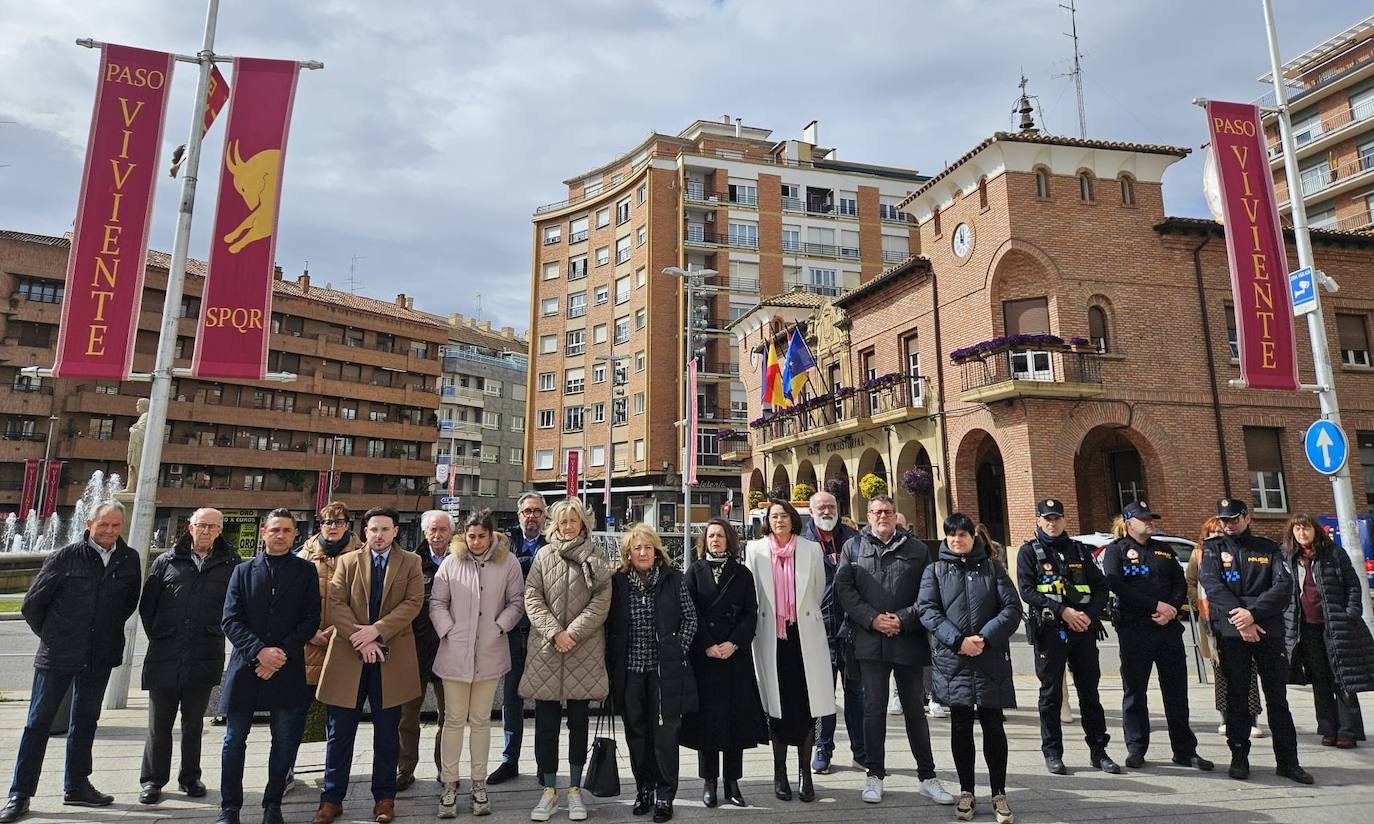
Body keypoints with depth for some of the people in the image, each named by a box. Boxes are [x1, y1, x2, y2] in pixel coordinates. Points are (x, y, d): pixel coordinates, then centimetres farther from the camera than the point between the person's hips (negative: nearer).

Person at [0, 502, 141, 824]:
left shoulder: (129, 560, -2)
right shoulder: (66, 557, -10)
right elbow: (32, 603, -1)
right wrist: (49, 635, 5)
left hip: (100, 656, 3)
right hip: (58, 654, -3)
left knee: (85, 721, 14)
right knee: (38, 723, 4)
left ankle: (76, 786, 26)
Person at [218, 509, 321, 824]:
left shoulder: (306, 571, 4)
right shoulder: (244, 570, 7)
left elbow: (311, 620, -1)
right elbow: (230, 620, 0)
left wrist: (282, 654, -12)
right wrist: (260, 651, -14)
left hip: (288, 669, -1)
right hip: (246, 666, 1)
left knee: (285, 742, 6)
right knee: (234, 740, 8)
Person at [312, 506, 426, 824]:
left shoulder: (410, 562, 5)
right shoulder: (347, 561, 8)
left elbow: (413, 602, -7)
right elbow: (336, 604, -3)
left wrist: (376, 631, -17)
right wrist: (360, 639, -14)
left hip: (391, 657, -1)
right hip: (349, 656, 1)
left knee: (387, 733, 9)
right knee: (339, 732, 8)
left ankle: (384, 797, 21)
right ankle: (332, 798, 22)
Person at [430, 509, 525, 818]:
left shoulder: (508, 562, -2)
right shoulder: (451, 563, 1)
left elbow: (517, 603, 2)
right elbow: (437, 602, 5)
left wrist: (498, 628, -8)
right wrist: (448, 631, -5)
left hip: (489, 653, 0)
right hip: (454, 653, 0)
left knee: (481, 720, 11)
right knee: (454, 720, 6)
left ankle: (479, 785, 21)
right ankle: (449, 785, 18)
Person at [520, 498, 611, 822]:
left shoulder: (595, 558, 5)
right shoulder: (543, 555, 6)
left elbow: (601, 601, -4)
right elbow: (532, 598, -1)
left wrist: (572, 632, -14)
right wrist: (553, 632, -12)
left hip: (584, 651, 0)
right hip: (545, 650, 0)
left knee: (578, 721, 9)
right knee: (546, 722, 6)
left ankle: (575, 790, 21)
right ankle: (549, 791, 18)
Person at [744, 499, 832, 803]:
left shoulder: (811, 549, 2)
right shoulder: (755, 550, 1)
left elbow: (818, 589, 13)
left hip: (805, 635, 1)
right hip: (771, 637, 0)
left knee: (807, 704, 2)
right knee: (777, 704, 6)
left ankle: (805, 772, 15)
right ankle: (780, 772, 19)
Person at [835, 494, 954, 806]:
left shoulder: (916, 548, 6)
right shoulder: (854, 547, 6)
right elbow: (843, 587, -1)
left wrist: (903, 619, -10)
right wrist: (872, 619, -11)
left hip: (909, 639, 0)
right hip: (870, 640, 0)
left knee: (914, 708, 10)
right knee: (874, 708, 7)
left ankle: (927, 777, 21)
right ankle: (874, 775, 19)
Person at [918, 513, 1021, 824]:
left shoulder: (992, 568, 8)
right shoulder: (934, 571, 7)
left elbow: (1012, 608, -1)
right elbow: (927, 610, -4)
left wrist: (985, 637, -14)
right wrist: (958, 640, -16)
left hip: (991, 659, 0)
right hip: (952, 660, 0)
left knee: (993, 726, 5)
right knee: (960, 726, 7)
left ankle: (999, 793, 17)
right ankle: (966, 792, 19)